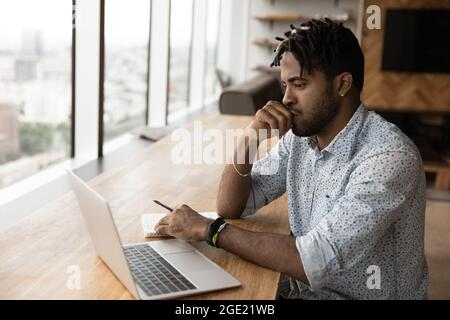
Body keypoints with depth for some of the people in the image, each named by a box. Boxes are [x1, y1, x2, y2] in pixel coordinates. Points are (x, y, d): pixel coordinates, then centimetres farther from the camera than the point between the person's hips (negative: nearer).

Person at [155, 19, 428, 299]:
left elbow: (313, 261, -30)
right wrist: (249, 140, -15)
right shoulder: (300, 135, -2)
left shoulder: (389, 157, -24)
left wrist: (208, 229, -23)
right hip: (302, 288, 5)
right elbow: (230, 207, 1)